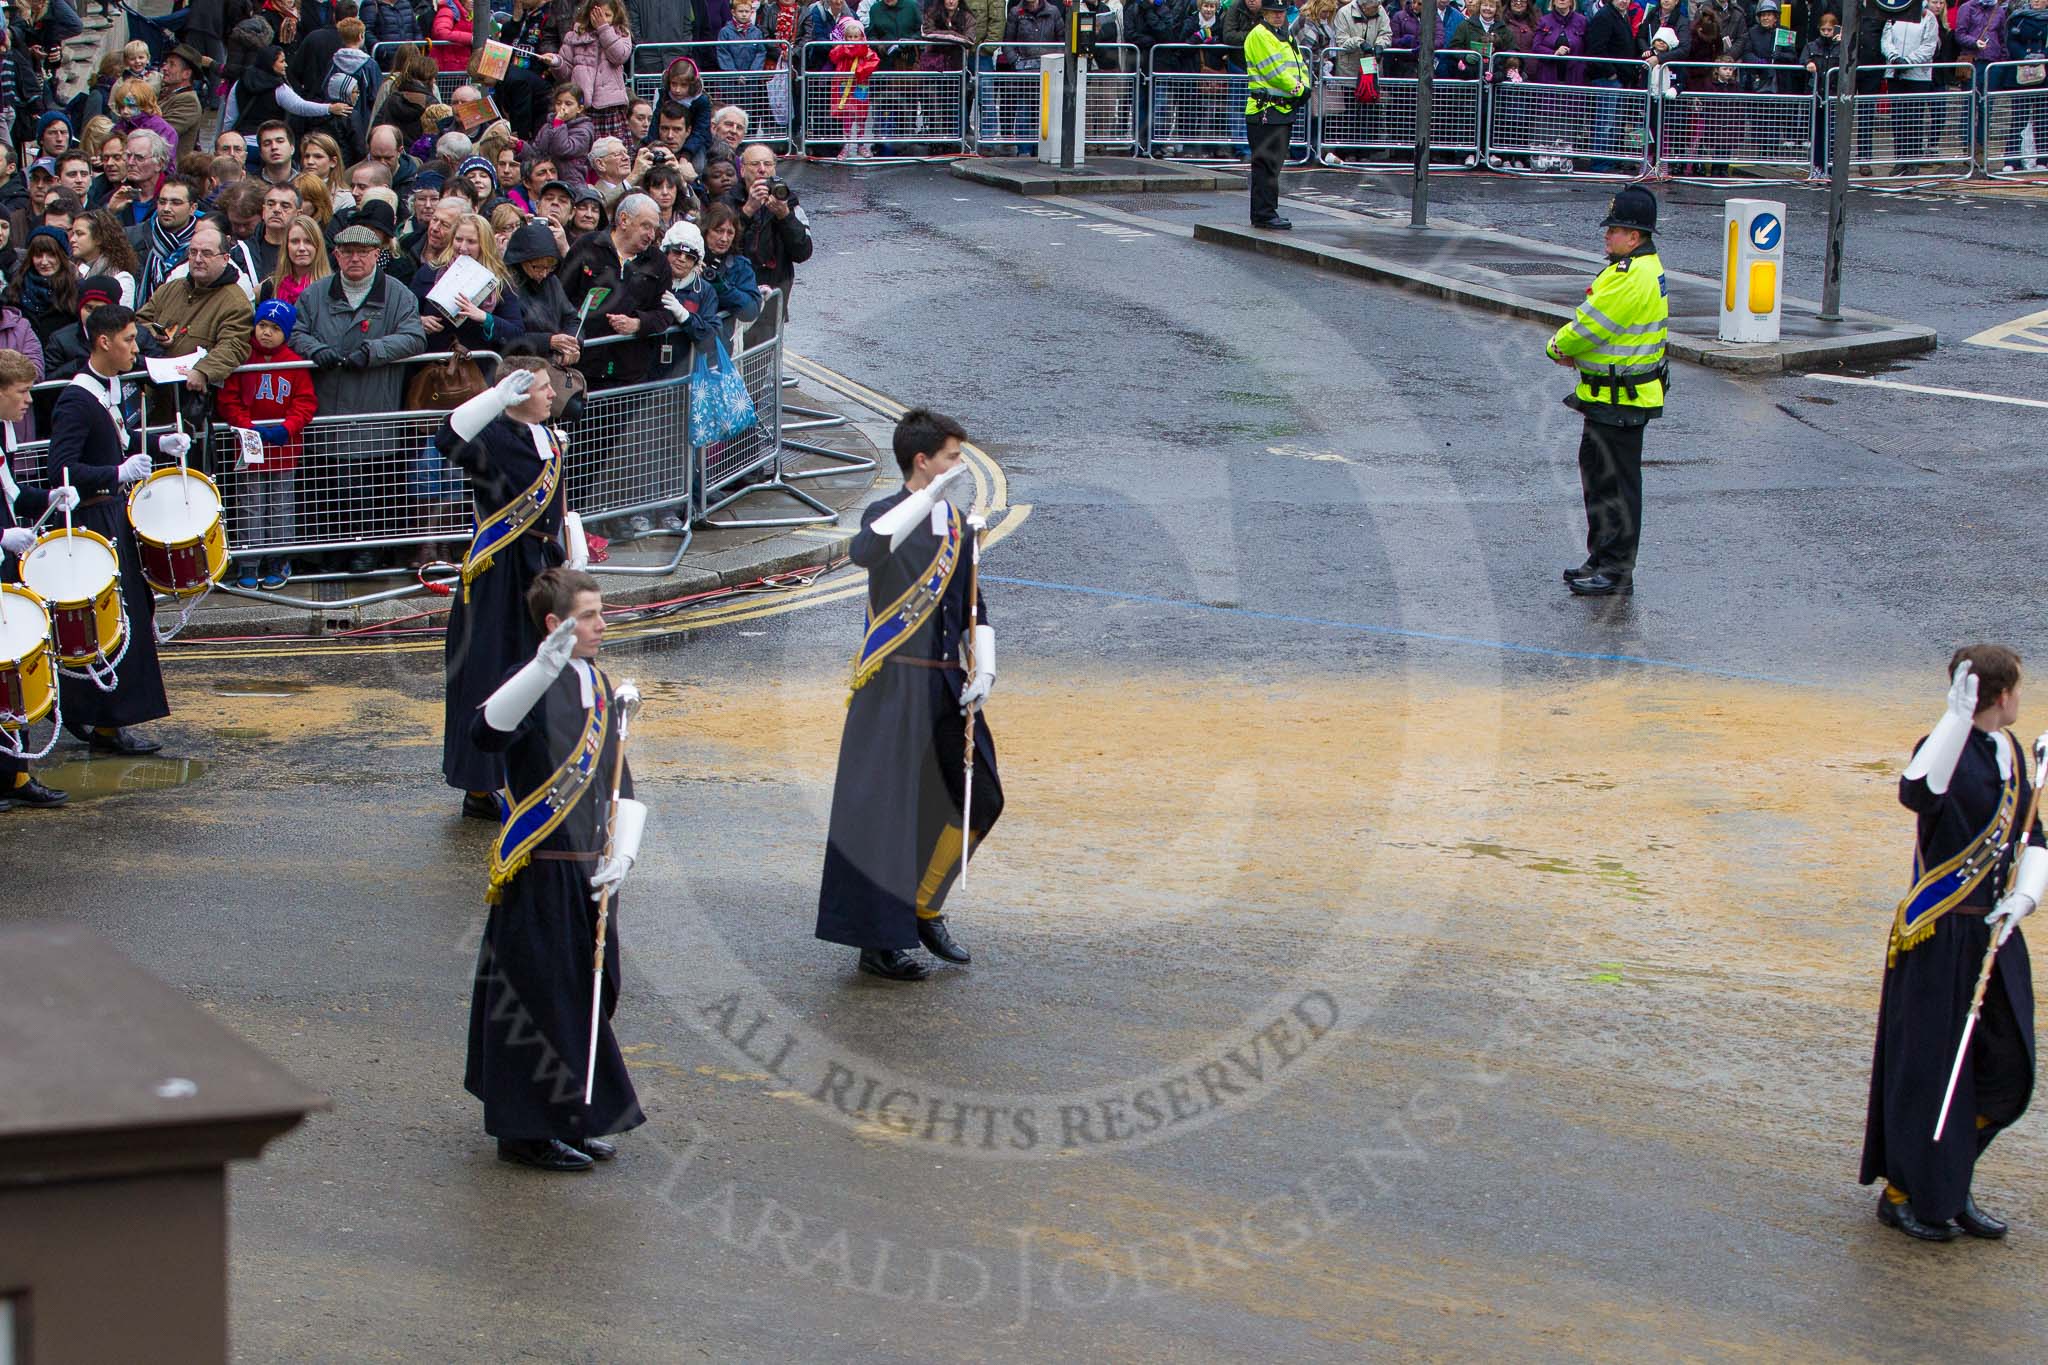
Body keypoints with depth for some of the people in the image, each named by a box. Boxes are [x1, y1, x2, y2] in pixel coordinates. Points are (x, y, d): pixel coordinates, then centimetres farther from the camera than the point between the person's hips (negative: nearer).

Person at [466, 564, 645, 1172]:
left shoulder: (599, 689, 11)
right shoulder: (537, 688, -14)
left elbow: (621, 786, 16)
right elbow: (487, 731, -37)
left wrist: (622, 854, 1)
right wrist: (545, 666, -48)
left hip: (588, 874, 8)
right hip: (541, 878, -8)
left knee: (587, 995, 15)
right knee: (542, 1000, 0)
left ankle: (570, 1121, 29)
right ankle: (527, 1134, 12)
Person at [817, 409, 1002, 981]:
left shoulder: (958, 523, 11)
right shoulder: (890, 514, -11)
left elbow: (974, 607, 16)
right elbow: (865, 551, -36)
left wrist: (983, 670, 1)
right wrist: (930, 496, -39)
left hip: (948, 686, 7)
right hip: (896, 688, -7)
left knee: (978, 800, 11)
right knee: (886, 810, -1)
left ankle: (923, 909, 30)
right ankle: (878, 942, 8)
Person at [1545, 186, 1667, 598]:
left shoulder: (1632, 279, -23)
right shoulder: (1643, 266, 11)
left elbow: (1590, 326, -20)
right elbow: (1596, 320, 16)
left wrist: (1558, 347, -1)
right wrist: (1574, 352, 0)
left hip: (1621, 401, -11)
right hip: (1608, 394, 11)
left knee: (1617, 484, -3)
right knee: (1596, 471, 19)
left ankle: (1618, 572, 3)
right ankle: (1601, 560, 28)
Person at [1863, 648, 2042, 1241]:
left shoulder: (2011, 752, 9)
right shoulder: (1949, 749, -15)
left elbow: (2032, 840, 11)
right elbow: (1917, 794, -39)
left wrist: (2023, 897, -8)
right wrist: (1958, 715, -43)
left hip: (1994, 934, 7)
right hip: (1938, 940, -7)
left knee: (2005, 1070, 10)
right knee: (1927, 1066, 2)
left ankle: (1948, 1184, 27)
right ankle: (1903, 1194, 18)